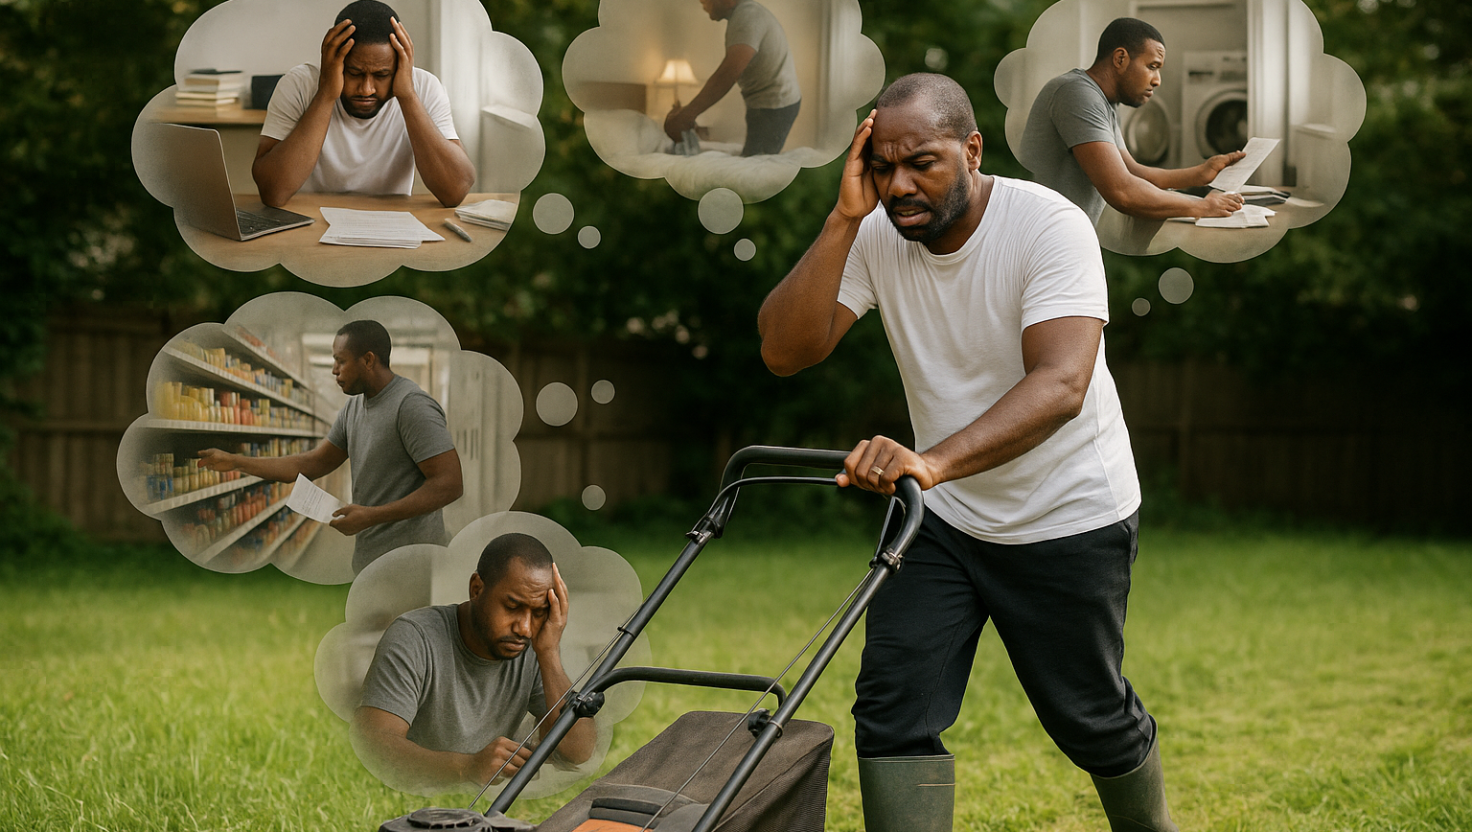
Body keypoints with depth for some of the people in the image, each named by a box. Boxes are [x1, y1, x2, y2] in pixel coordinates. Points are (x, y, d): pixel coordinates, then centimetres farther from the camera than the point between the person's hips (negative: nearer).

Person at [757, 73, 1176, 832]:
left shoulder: (1050, 226, -24)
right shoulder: (875, 234, -10)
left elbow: (1062, 383, -37)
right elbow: (784, 350, -18)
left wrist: (934, 460, -52)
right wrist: (845, 219, -28)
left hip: (1069, 517, -4)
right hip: (943, 515, 4)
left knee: (1089, 715, 12)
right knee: (892, 709, -9)